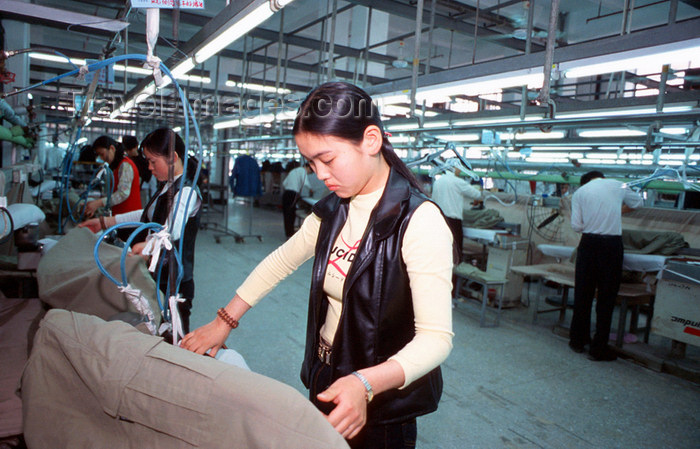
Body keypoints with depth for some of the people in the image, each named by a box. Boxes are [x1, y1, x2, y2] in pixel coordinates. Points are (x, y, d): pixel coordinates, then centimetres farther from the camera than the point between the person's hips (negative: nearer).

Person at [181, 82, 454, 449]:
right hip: (326, 384, 7)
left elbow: (436, 336, -26)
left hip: (381, 408, -6)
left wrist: (365, 383, -40)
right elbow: (281, 261, 11)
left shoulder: (419, 220, -23)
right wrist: (223, 322, 8)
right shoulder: (332, 211, 1)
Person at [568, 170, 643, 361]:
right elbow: (638, 202, 26)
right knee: (607, 296, 4)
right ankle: (599, 348, 10)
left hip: (588, 243, 1)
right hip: (613, 244, -1)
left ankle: (578, 340, 22)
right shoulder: (617, 185, 8)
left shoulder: (580, 192, 7)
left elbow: (576, 225, 0)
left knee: (582, 293, 11)